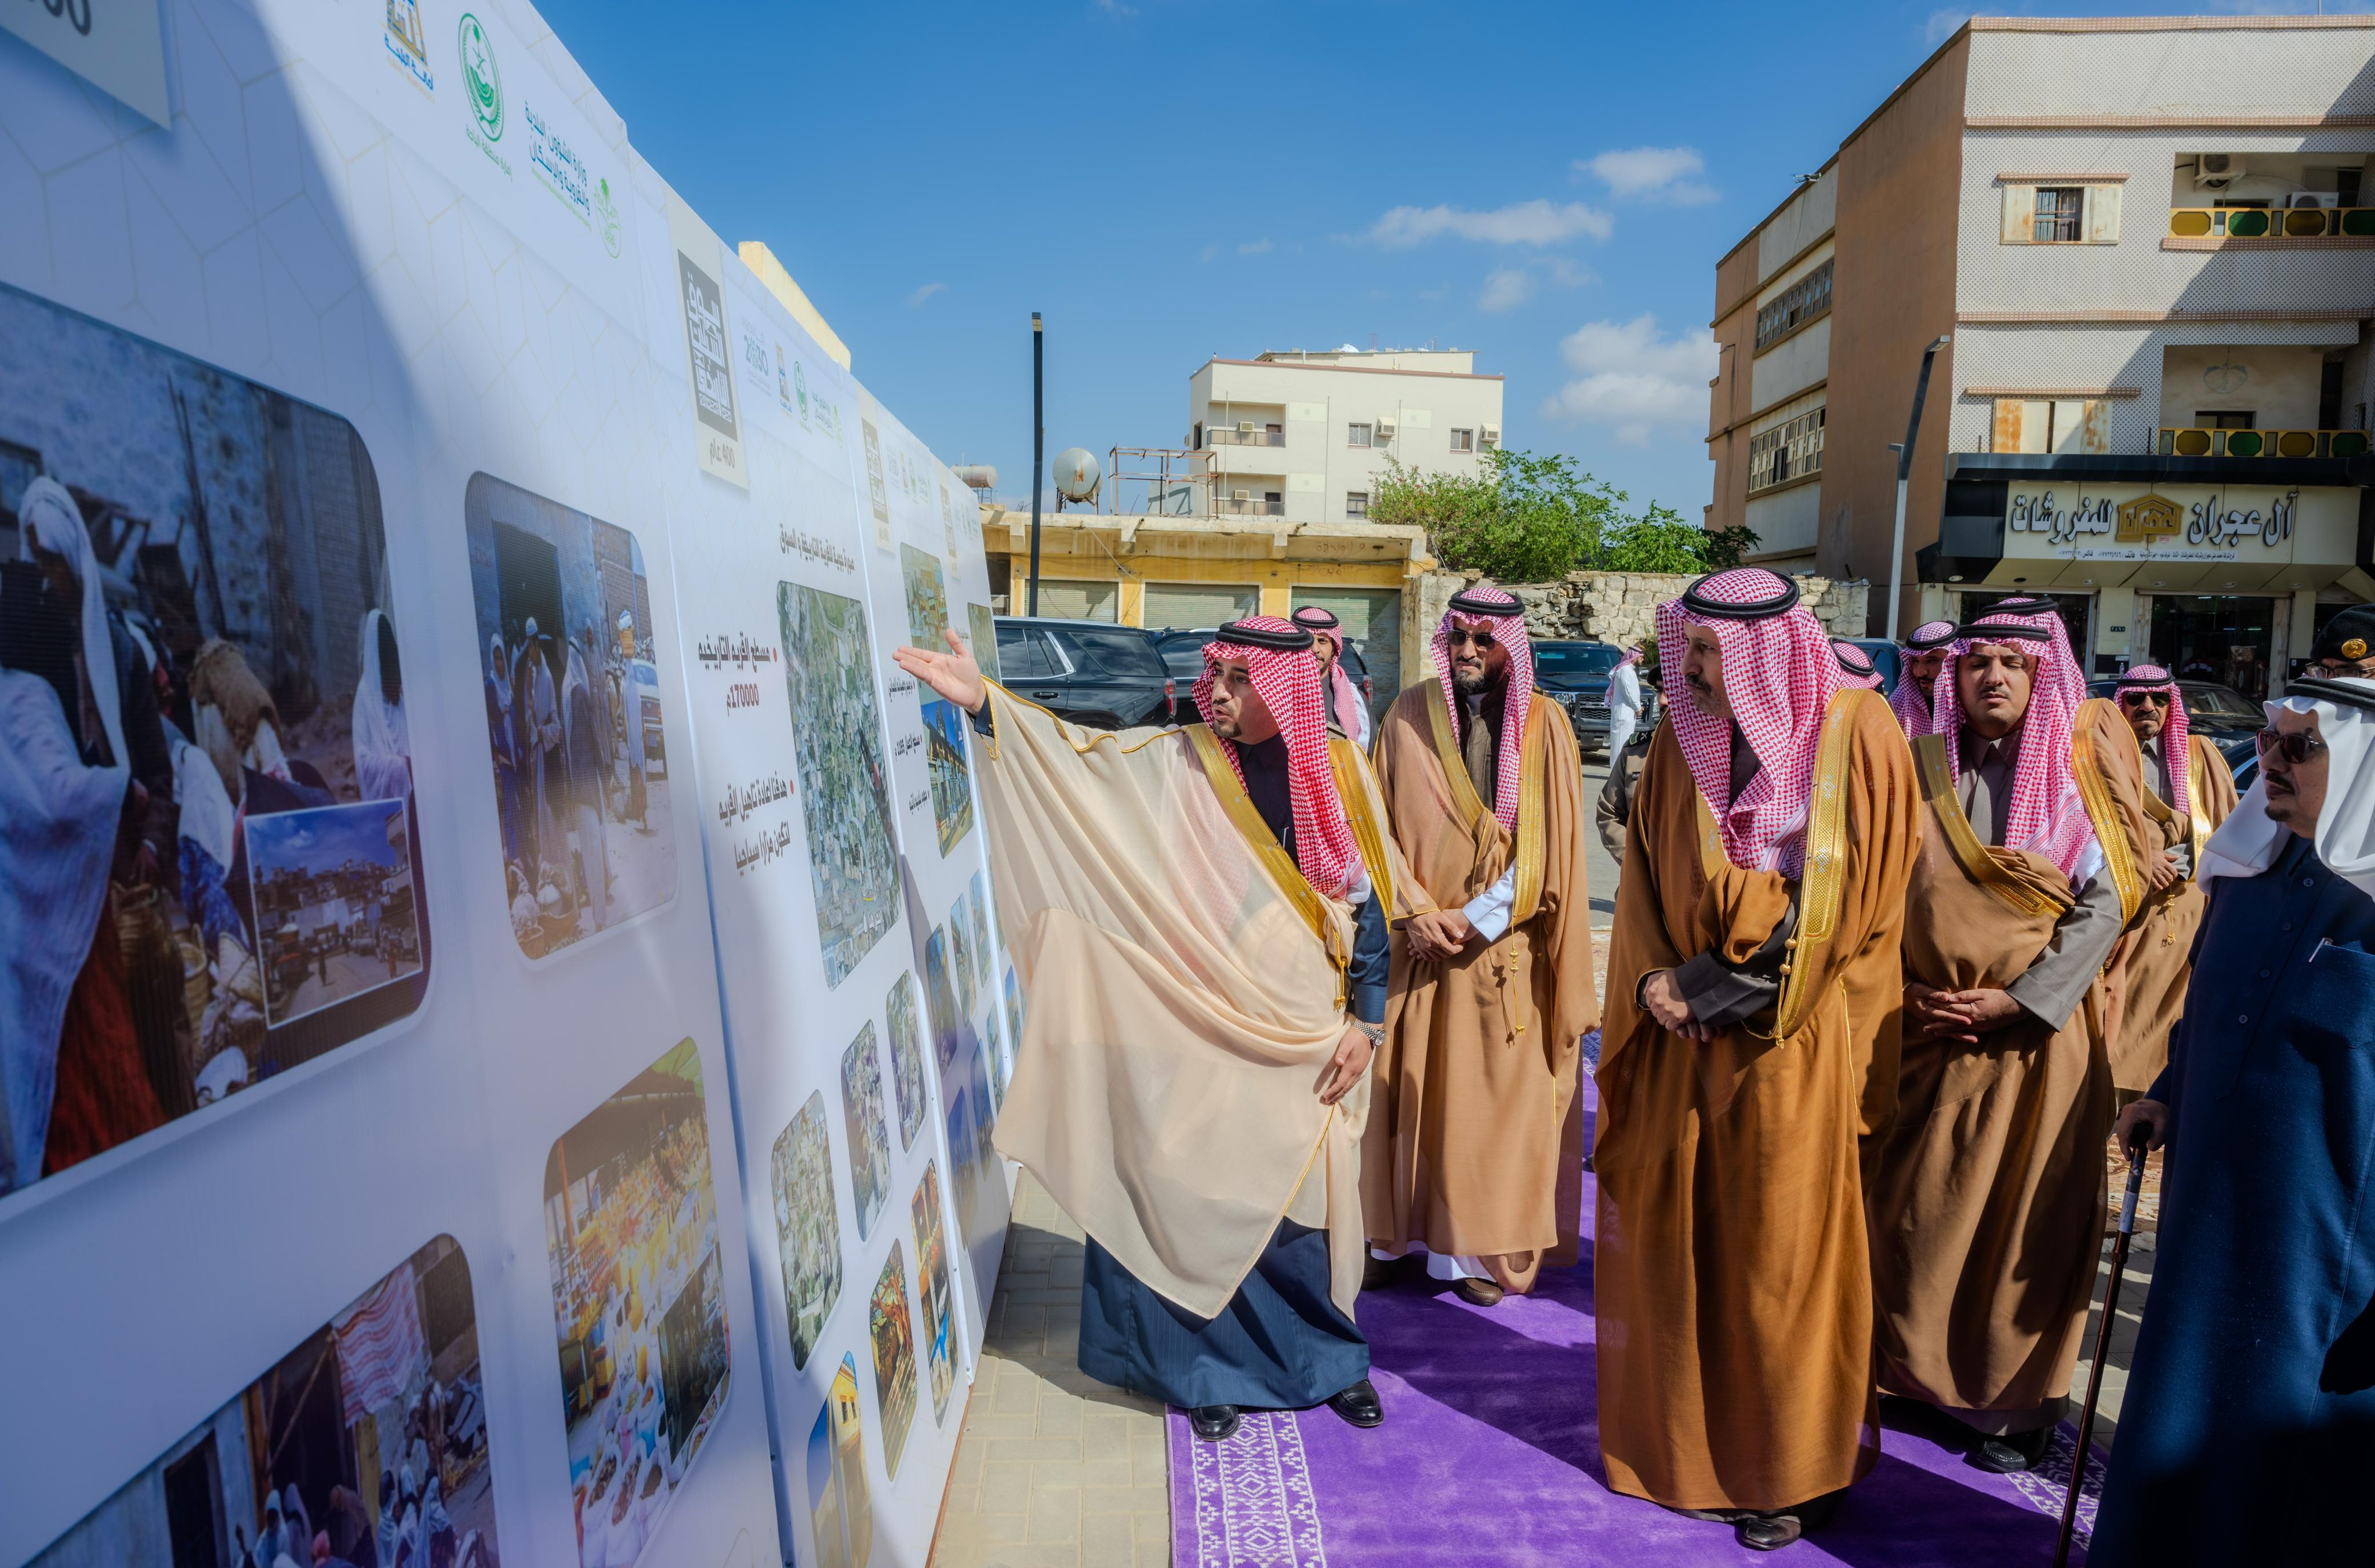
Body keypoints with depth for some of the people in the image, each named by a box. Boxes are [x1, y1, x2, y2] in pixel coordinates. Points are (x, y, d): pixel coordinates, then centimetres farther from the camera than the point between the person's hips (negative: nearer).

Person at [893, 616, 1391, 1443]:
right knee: (1201, 1200, 4)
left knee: (1306, 1200, 10)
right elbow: (1077, 752, -11)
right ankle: (1217, 1367, 25)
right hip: (1203, 1032, 0)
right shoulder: (1179, 764, -3)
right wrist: (984, 701, -25)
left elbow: (1368, 903, 2)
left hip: (1305, 1036, 0)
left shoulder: (1334, 775, -2)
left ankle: (1328, 1358, 33)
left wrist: (1365, 1021, -2)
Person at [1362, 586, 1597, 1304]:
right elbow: (1381, 825, 3)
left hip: (1503, 945, -1)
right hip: (1416, 941, 2)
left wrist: (1471, 919, -12)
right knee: (1403, 1086, 5)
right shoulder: (1409, 714, 3)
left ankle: (1484, 1246, 17)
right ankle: (1392, 1233, 18)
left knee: (1493, 1095, 4)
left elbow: (1547, 843, -6)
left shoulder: (1543, 725, -2)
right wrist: (1412, 913, -9)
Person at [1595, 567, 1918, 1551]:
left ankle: (1788, 1469, 24)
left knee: (1782, 1253, 5)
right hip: (1686, 1035, 4)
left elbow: (1855, 892, -9)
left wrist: (1712, 984, -12)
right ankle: (1679, 1434, 30)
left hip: (1796, 1045, -4)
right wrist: (1653, 980, -8)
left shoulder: (1856, 735, -7)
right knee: (1676, 1231, 10)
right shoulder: (1681, 740, 4)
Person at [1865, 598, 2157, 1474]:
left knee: (2028, 1214, 5)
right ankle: (1917, 1374, 27)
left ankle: (2017, 1403, 20)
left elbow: (2105, 903, -7)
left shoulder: (2081, 769, -2)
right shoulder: (1922, 770, 5)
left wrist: (2021, 1000, -14)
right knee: (1915, 1205, 9)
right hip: (1931, 1027, 3)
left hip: (2040, 1031, -2)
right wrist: (1904, 989, -6)